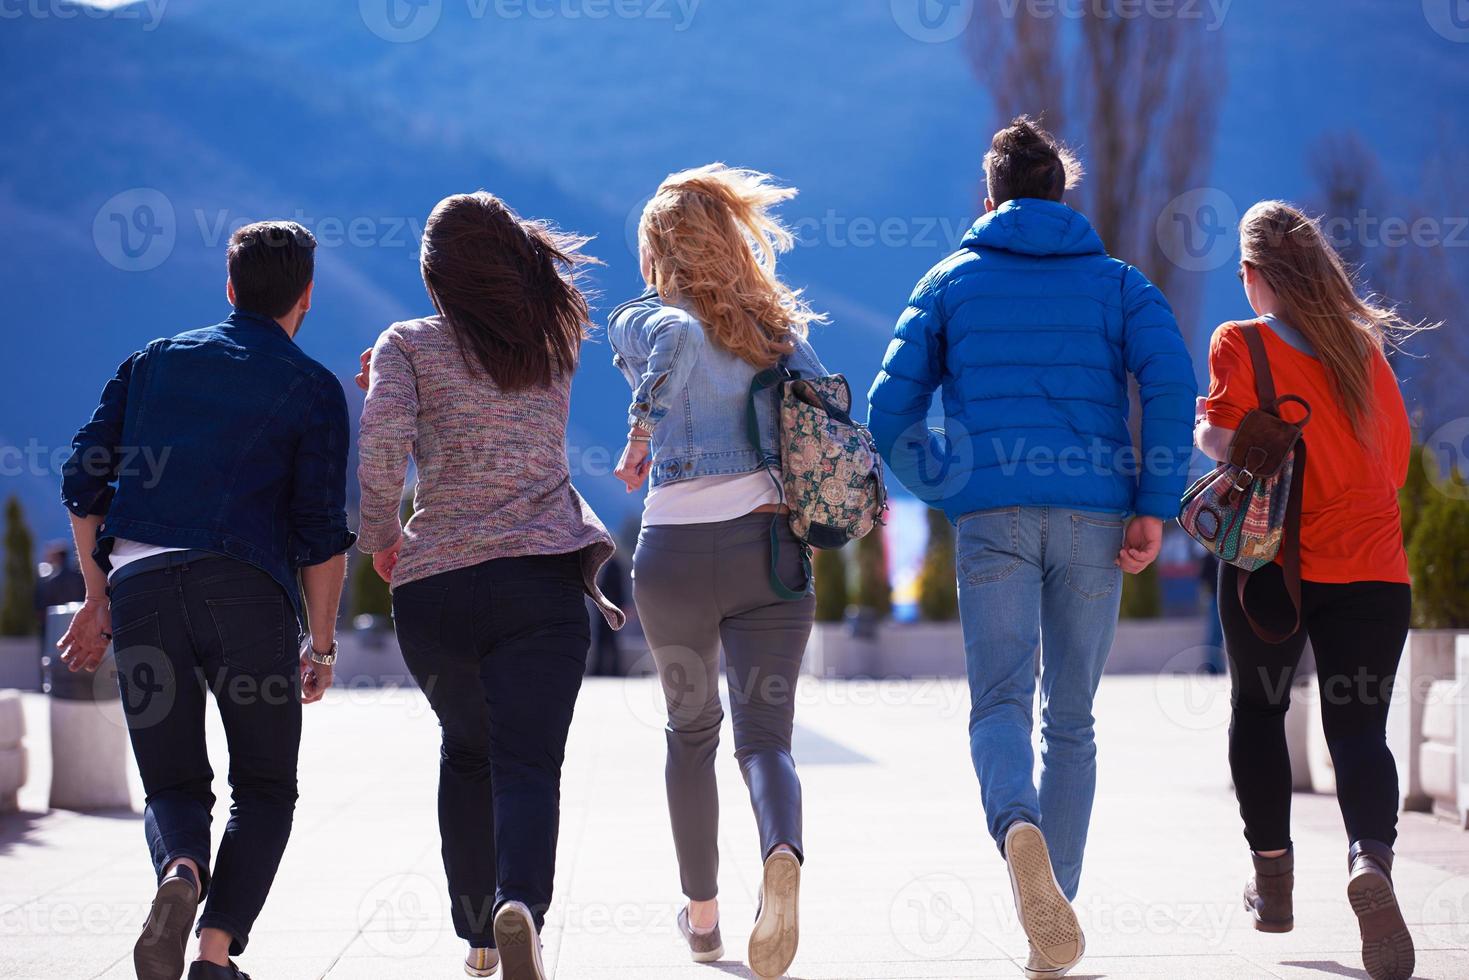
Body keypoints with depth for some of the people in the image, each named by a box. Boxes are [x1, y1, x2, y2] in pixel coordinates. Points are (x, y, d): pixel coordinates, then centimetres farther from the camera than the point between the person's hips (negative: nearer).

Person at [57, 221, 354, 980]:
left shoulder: (153, 362, 19)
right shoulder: (312, 388, 9)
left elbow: (83, 480, 13)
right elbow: (322, 531, 1)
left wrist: (98, 598, 20)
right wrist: (321, 642, 11)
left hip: (139, 585, 3)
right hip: (246, 588, -2)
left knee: (172, 786, 12)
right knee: (264, 789, 11)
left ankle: (182, 873, -23)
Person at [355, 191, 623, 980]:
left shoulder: (410, 347, 3)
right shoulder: (557, 346, 13)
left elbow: (381, 444, -13)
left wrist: (380, 537, 2)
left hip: (434, 583, 0)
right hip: (542, 575, 0)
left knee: (466, 752, 22)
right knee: (528, 762, -7)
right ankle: (520, 903, -35)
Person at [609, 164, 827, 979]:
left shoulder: (650, 321, -1)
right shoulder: (779, 326, 10)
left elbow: (673, 333, -26)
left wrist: (643, 428, -16)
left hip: (675, 551, -1)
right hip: (768, 546, 1)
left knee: (690, 728, 19)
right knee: (764, 733, -1)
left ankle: (702, 913, 27)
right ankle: (783, 854, -34)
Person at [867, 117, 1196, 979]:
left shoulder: (951, 282, 12)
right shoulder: (1117, 282, 11)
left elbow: (892, 409, 4)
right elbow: (1173, 383, -6)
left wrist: (947, 486, 16)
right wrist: (1155, 507, -5)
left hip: (994, 518, -1)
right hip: (1093, 518, 1)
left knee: (1001, 704, -4)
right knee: (1072, 719, 11)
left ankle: (1020, 829, -37)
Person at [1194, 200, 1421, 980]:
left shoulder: (1241, 345, -3)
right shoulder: (1366, 347, 9)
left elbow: (1222, 437, -15)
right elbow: (1396, 460, 14)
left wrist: (1204, 431, 6)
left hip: (1272, 559, -2)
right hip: (1374, 565, 2)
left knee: (1258, 709, 20)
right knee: (1360, 727, -3)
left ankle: (1272, 875, 20)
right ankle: (1370, 860, -30)